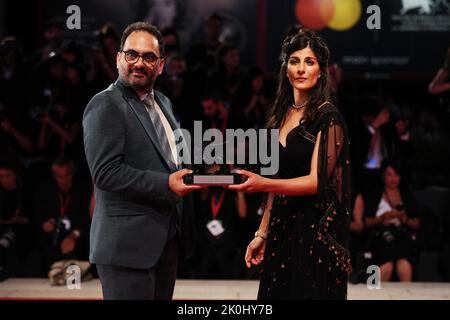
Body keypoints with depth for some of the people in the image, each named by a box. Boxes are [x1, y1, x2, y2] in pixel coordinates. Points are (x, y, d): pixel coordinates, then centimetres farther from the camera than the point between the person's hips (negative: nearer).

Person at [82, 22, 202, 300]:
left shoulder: (163, 103, 17)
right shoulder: (105, 105, -10)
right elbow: (105, 172, -19)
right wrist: (166, 184, -23)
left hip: (167, 241, 8)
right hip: (128, 244, -8)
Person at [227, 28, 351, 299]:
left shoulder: (328, 118, -9)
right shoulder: (282, 115, 12)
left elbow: (316, 180, -15)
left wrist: (262, 184, -28)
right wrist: (262, 234, 13)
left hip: (316, 230, -6)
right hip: (282, 229, 6)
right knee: (278, 293, 7)